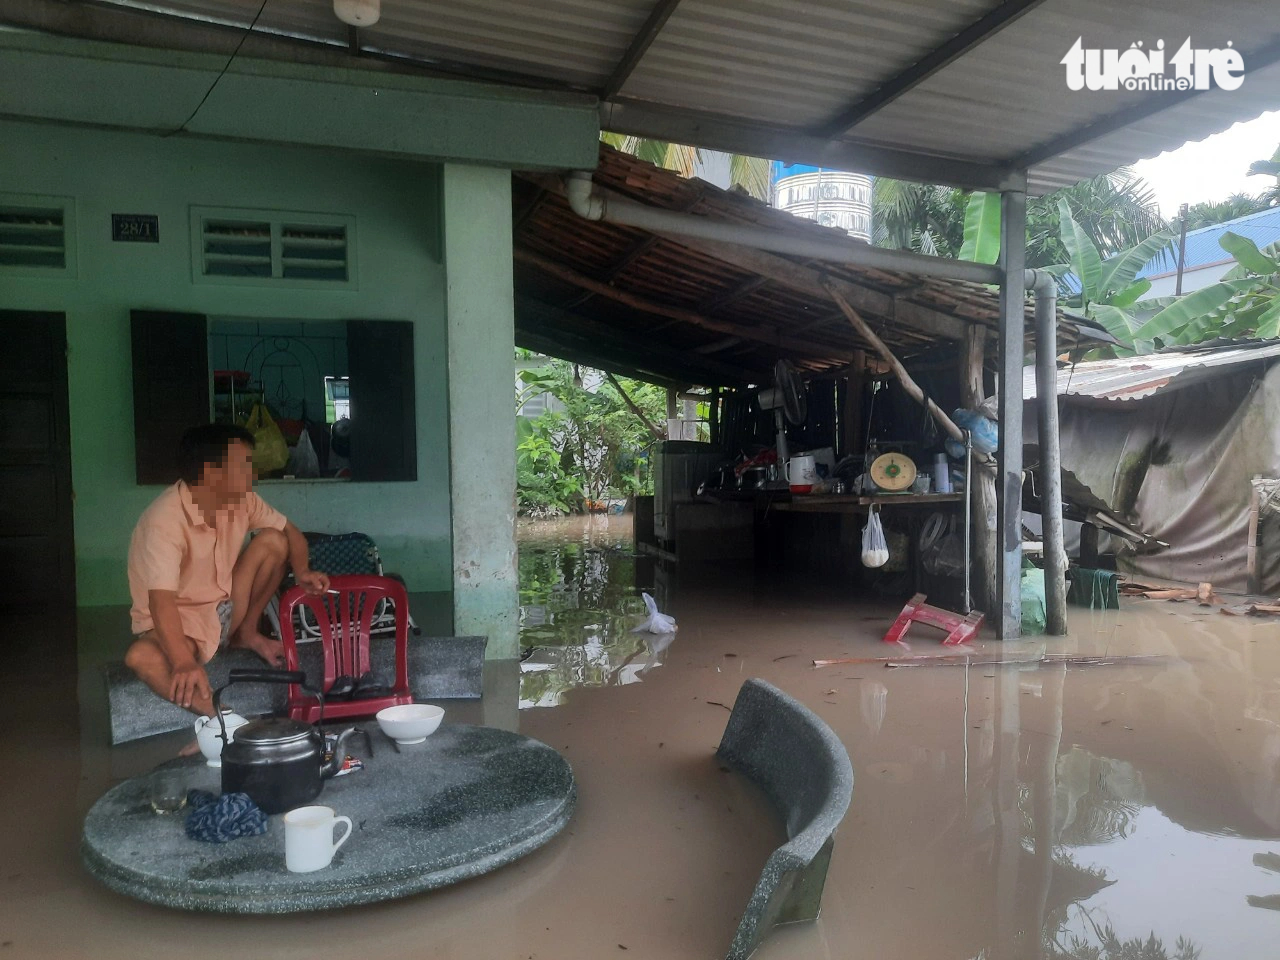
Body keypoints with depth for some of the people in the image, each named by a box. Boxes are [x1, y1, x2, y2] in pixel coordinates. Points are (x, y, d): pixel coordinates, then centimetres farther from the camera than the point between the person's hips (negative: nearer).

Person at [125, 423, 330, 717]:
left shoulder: (241, 499, -7)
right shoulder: (164, 521, -28)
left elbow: (289, 532, 7)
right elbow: (161, 601, -39)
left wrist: (302, 571, -16)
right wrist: (185, 663, -55)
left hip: (225, 611, 6)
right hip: (180, 624, -6)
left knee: (272, 540, -9)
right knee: (140, 657, -38)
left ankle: (247, 633, 3)